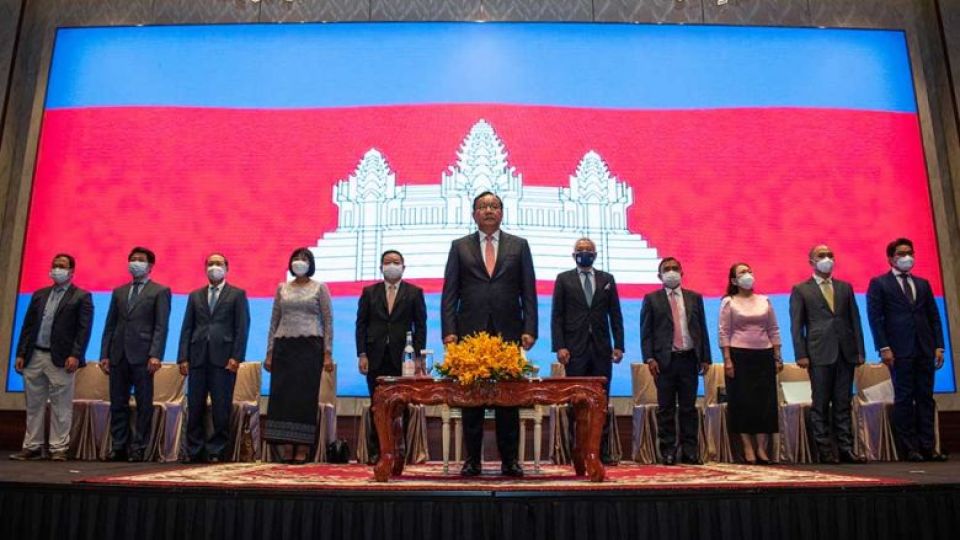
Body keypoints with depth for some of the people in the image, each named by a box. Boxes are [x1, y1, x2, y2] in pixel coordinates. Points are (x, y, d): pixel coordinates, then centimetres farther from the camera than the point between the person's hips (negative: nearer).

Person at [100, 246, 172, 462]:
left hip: (142, 355, -5)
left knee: (144, 404, -1)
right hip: (118, 355, 5)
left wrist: (155, 355, -14)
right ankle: (119, 447, 14)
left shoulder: (160, 291, 4)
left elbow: (161, 327, -5)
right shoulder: (118, 292, 18)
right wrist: (105, 354, 6)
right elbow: (110, 326, 16)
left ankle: (138, 449, 5)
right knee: (118, 404, 6)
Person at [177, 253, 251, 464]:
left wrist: (236, 357, -9)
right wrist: (183, 358, 2)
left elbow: (242, 328, 0)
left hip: (223, 357, -3)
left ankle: (216, 451, 6)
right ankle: (194, 451, 12)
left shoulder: (237, 294, 8)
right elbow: (187, 328, 12)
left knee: (221, 408, -2)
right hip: (198, 357, 3)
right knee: (195, 407, 3)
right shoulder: (195, 296, 18)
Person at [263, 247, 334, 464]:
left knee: (306, 396, -3)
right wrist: (269, 353, 7)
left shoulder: (319, 288, 4)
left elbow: (328, 322, 1)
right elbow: (274, 322, 14)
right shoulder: (282, 288, 13)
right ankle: (286, 448, 5)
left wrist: (328, 354, -7)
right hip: (284, 347, 3)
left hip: (310, 346, -3)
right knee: (282, 395, -2)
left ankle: (302, 449, 3)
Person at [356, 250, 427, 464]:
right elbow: (361, 324, 7)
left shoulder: (414, 292, 7)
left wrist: (418, 356, -5)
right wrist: (362, 354, -3)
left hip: (403, 357, -1)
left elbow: (420, 326, 3)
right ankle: (376, 451, 12)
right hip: (376, 358, 1)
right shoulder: (369, 292, 10)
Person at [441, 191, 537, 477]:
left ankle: (509, 459, 12)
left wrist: (529, 329, -4)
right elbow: (449, 294, 6)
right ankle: (472, 459, 12)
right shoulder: (460, 247, 10)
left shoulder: (519, 246, 11)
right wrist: (449, 331, -5)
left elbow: (529, 292, 6)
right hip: (471, 333, 0)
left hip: (508, 333, 0)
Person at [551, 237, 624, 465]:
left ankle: (603, 451, 7)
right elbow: (557, 316, 1)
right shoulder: (564, 279, 7)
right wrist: (559, 346, -8)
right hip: (575, 348, -2)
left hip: (601, 348, 2)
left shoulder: (607, 279, 12)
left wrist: (618, 345, 2)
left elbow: (615, 315, 10)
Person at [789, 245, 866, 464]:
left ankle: (845, 449, 9)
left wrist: (860, 351, 6)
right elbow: (796, 325, 1)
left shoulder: (845, 287, 16)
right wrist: (801, 355, -8)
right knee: (821, 405, 0)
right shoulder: (801, 290, 6)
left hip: (845, 353, 3)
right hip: (820, 354, -3)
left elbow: (855, 320, 14)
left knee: (843, 404, 5)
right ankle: (825, 451, 4)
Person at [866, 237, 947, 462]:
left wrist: (938, 346, 6)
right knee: (904, 399, -2)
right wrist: (884, 348, -11)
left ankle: (927, 447, 7)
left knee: (926, 398, 4)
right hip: (900, 351, -5)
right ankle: (910, 449, 2)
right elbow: (875, 318, -3)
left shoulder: (923, 284, 19)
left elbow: (934, 317, 16)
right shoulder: (879, 284, 4)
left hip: (925, 350, 5)